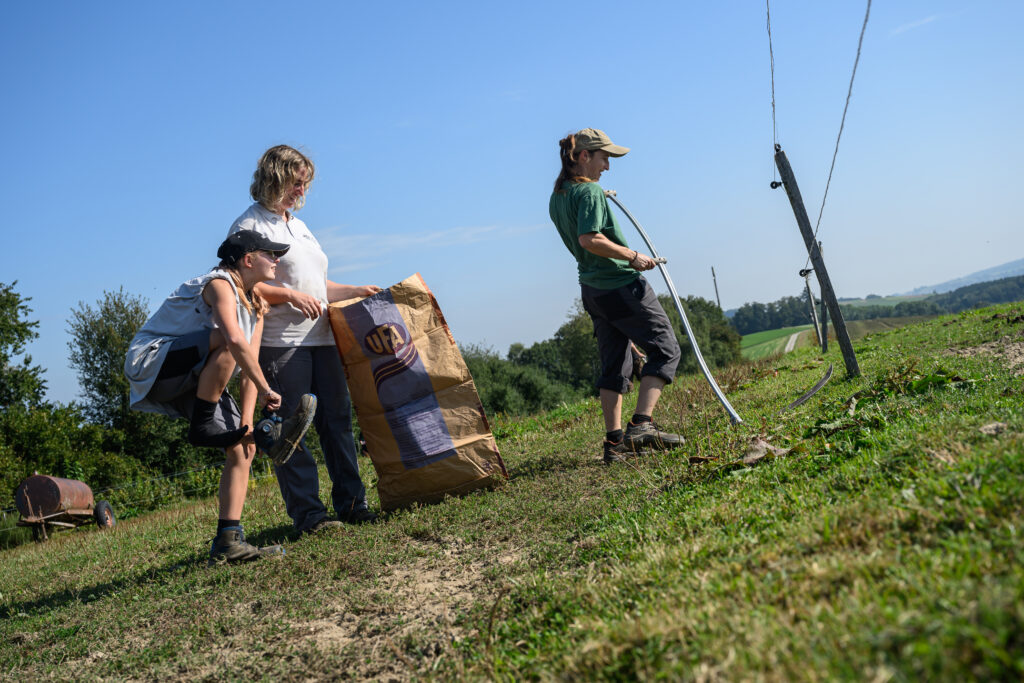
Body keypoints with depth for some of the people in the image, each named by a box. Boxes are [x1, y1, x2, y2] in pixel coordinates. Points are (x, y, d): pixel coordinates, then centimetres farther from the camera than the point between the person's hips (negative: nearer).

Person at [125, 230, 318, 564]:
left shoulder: (256, 305, 11)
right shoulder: (219, 284, -16)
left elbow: (249, 366, 3)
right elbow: (235, 340, -34)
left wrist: (246, 420, -8)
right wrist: (266, 390, -29)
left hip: (196, 382, 9)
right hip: (150, 364, -9)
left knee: (242, 448, -4)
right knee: (224, 342, -34)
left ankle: (228, 541, -1)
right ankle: (203, 426, -22)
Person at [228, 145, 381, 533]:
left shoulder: (299, 226, 24)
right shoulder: (249, 225, -2)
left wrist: (356, 292, 20)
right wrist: (290, 295, -17)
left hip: (321, 339, 8)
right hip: (280, 344, -8)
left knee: (337, 419, 5)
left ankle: (351, 503, 11)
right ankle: (308, 514, -1)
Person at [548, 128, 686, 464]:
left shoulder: (556, 198, 12)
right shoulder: (590, 191, -14)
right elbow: (590, 239, -26)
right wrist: (633, 256, -19)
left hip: (592, 290, 9)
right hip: (622, 285, -9)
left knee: (614, 364, 12)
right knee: (665, 349, -1)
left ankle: (615, 441, 11)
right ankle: (642, 424, -12)